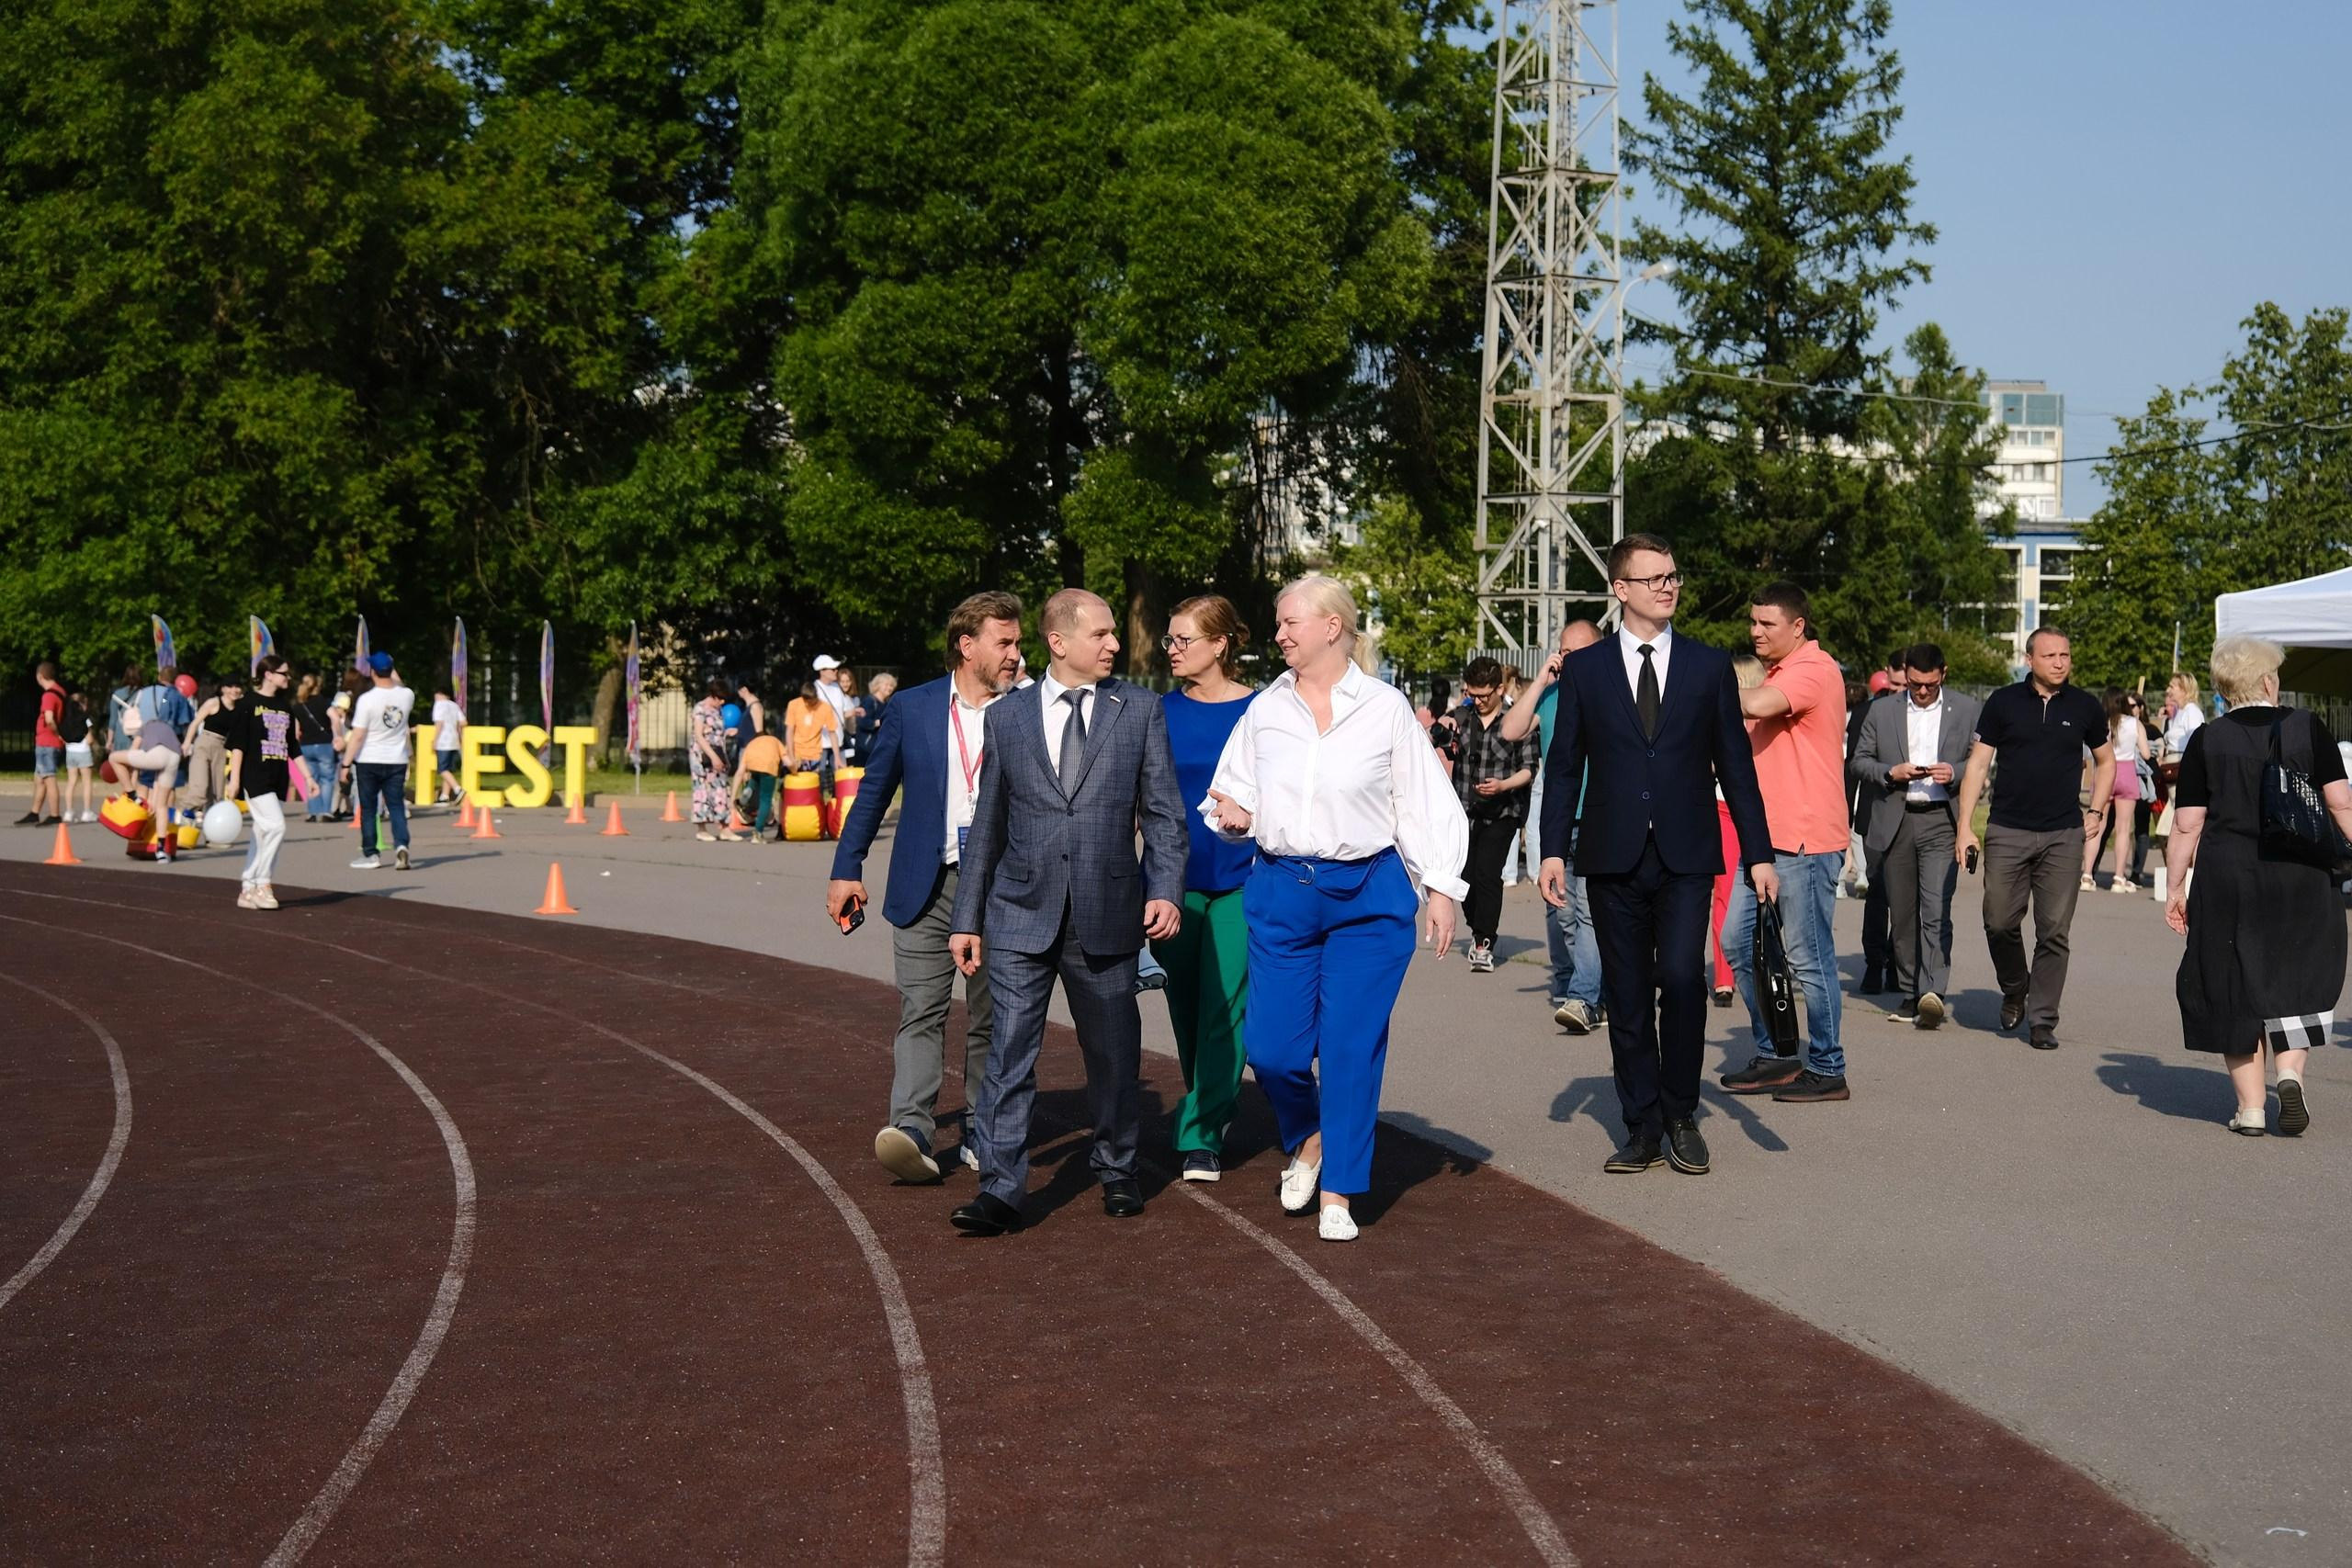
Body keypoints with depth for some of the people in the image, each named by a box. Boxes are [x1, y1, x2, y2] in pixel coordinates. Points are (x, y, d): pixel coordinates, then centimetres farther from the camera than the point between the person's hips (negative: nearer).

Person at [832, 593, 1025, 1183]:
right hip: (926, 886, 0)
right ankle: (913, 1131, -17)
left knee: (990, 1020, 7)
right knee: (920, 1012, -9)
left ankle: (983, 1135, 17)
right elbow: (873, 792, 11)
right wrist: (847, 869, 8)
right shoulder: (910, 708, 5)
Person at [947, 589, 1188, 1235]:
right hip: (1021, 915, 0)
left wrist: (1166, 889, -11)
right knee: (1009, 1053, -6)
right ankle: (1000, 1190, -3)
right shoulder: (1006, 716, 6)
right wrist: (968, 918, 9)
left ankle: (1116, 1173, 29)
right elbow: (987, 824, 10)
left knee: (1113, 1053, 11)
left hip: (1107, 915, 0)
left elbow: (1164, 811, 4)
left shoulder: (1140, 710, 5)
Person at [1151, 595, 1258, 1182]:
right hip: (1175, 876, 3)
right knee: (1184, 1003, 12)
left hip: (1240, 877, -3)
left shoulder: (1258, 711, -3)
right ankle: (1205, 1107, 34)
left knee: (1224, 1006, -5)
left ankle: (1202, 1133, 1)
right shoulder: (1161, 711, 4)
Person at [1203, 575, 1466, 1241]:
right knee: (1272, 1047, -1)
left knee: (1352, 1048, -1)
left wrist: (1442, 888, -3)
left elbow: (1423, 803, 1)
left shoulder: (1384, 707, -1)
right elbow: (1233, 796, 15)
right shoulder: (1264, 711, 7)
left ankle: (1338, 1195, 11)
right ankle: (1306, 1139, 31)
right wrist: (1235, 817, -8)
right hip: (1282, 893, 3)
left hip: (1368, 896, -2)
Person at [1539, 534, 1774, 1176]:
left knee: (1681, 976, -16)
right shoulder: (1584, 669, 7)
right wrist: (1554, 849, -1)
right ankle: (1642, 1126, 16)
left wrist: (1758, 852, 5)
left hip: (1686, 857, -1)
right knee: (1627, 995, 5)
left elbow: (1735, 765, 9)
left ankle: (1681, 1116, 2)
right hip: (1614, 857, 1)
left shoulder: (1709, 666, 8)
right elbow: (1564, 765, 7)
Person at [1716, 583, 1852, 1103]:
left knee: (1809, 957, -4)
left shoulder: (1814, 670, -13)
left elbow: (1756, 706, -30)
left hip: (1806, 839, -10)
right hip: (1769, 835, 10)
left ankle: (1827, 1070, 6)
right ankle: (1775, 1056, 21)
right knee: (1739, 941, 11)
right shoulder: (1779, 673, 19)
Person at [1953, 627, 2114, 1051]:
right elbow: (1978, 764, 3)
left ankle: (2042, 1020, 7)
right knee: (2000, 922, -2)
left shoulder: (2085, 707, 6)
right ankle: (2014, 990, 26)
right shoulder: (2003, 702, 2)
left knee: (2054, 932, -1)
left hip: (2064, 835, 1)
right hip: (2008, 832, 0)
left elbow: (2106, 762, 21)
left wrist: (2095, 811, 9)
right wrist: (1964, 826, -3)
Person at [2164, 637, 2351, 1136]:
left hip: (2228, 879, -1)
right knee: (2294, 981, 16)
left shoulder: (2206, 741, -2)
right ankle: (2289, 1070, -5)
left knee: (2235, 990, 8)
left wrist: (2175, 888, 4)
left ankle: (2250, 1107, 9)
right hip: (2301, 879, 1)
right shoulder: (2308, 728, 0)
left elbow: (2186, 826, -3)